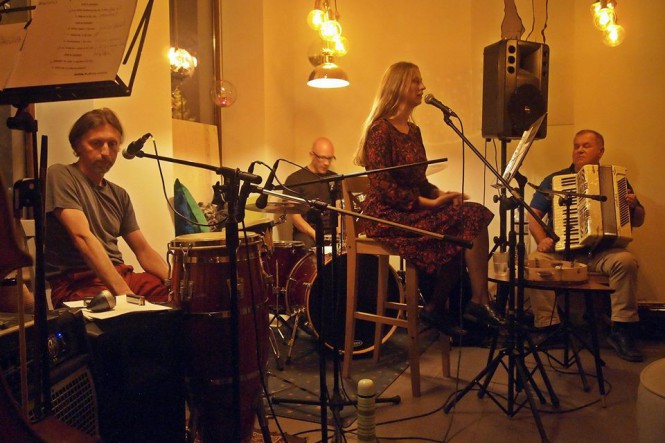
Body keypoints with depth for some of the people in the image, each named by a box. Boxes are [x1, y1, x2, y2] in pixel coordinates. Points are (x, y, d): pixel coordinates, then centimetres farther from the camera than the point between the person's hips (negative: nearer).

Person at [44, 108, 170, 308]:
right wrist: (124, 292, -27)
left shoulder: (119, 195, 16)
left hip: (120, 274, 7)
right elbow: (82, 237, -17)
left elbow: (144, 251, 13)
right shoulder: (60, 176, -4)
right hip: (76, 283, -6)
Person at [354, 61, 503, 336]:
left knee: (475, 214, -13)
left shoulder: (413, 130, 17)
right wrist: (430, 203, -18)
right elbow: (383, 188, -17)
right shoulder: (380, 130, -10)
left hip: (414, 210, 8)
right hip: (388, 217, -8)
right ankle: (479, 301, -12)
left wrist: (440, 194, -1)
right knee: (470, 220, -21)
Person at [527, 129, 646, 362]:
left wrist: (633, 207, -9)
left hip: (602, 252, 1)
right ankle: (548, 327, -22)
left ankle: (622, 331, -20)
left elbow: (638, 220, 15)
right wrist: (541, 239, -14)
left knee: (626, 261, -31)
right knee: (535, 260, -30)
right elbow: (533, 215, 6)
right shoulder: (554, 180, 13)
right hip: (561, 251, 0)